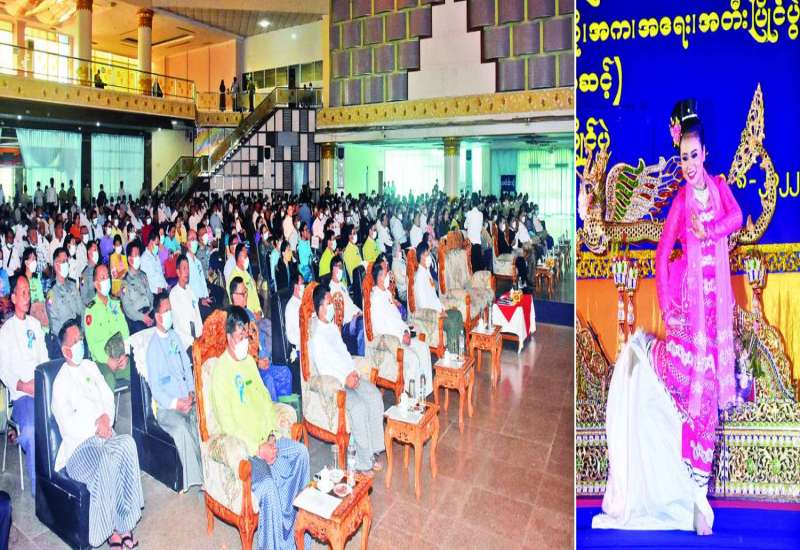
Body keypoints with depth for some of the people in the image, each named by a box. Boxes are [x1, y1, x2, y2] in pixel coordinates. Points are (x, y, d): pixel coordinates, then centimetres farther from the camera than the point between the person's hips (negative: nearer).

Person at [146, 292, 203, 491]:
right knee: (182, 429, -31)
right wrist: (175, 403, -18)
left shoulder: (175, 336, 12)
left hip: (186, 400, 5)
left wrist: (191, 393, 0)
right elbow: (155, 387, -8)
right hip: (166, 407, -5)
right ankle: (197, 479, -20)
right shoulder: (153, 346, -6)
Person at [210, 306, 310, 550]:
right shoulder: (220, 370, -16)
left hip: (264, 439, 8)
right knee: (268, 486, -26)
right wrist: (257, 449, -19)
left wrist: (271, 435, -1)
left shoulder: (249, 361, 9)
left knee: (300, 452, 0)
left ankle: (291, 517, 16)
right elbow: (227, 423, -19)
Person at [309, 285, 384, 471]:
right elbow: (323, 368, -18)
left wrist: (353, 372, 0)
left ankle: (374, 447, 0)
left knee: (375, 395, -10)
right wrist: (344, 379, -20)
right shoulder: (316, 337, -15)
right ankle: (364, 461, -14)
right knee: (358, 406, -26)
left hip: (349, 377, 8)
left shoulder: (333, 327, 12)